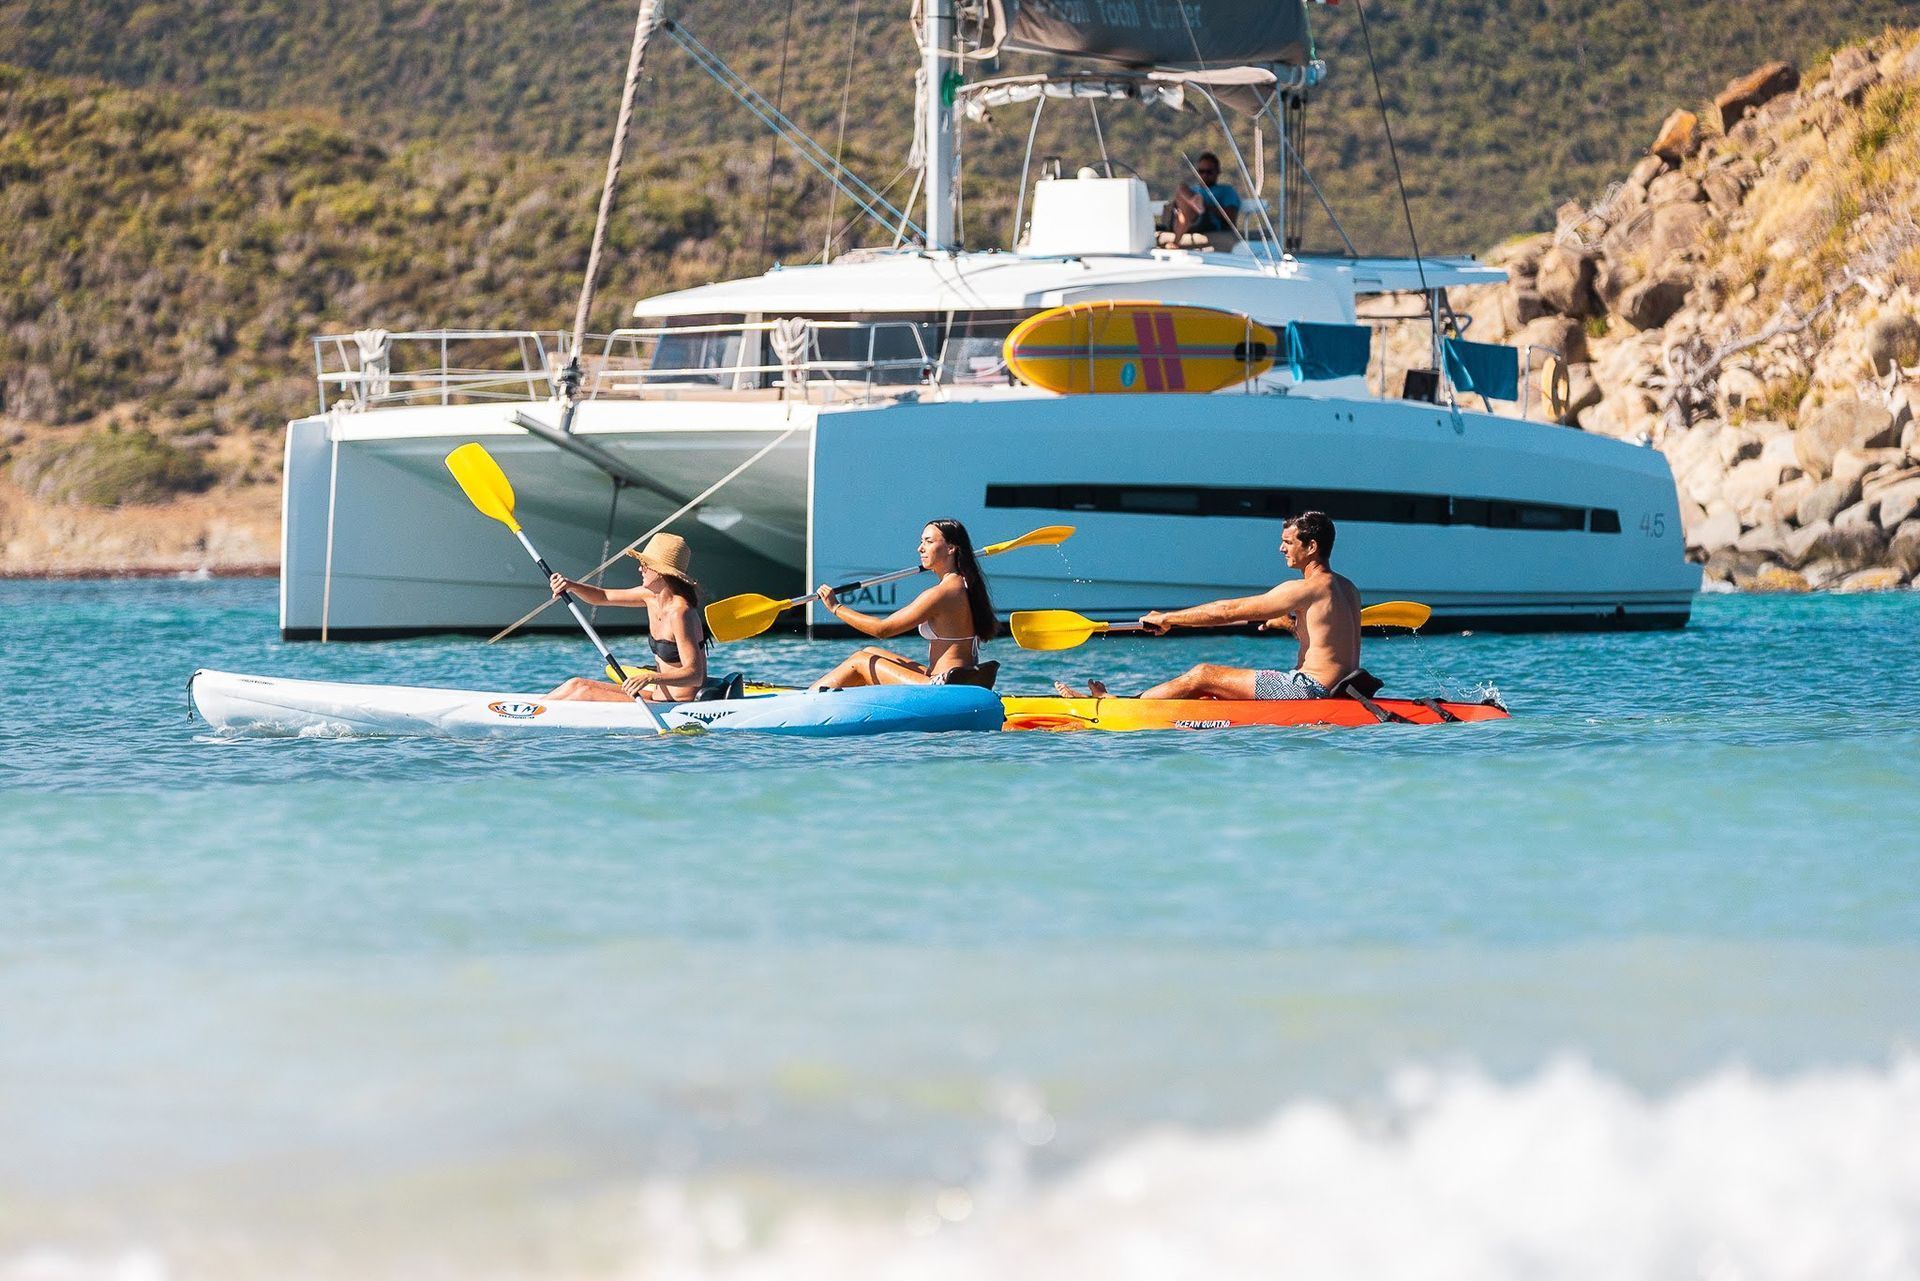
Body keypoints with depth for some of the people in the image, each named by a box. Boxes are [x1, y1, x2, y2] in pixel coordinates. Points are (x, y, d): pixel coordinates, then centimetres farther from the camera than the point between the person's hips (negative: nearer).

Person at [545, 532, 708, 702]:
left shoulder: (679, 612, -21)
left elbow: (695, 675, -26)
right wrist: (571, 586, -2)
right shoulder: (651, 596, 6)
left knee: (584, 693, -11)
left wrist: (650, 678, -39)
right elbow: (602, 597, 17)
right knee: (577, 685, 7)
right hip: (658, 695, 9)